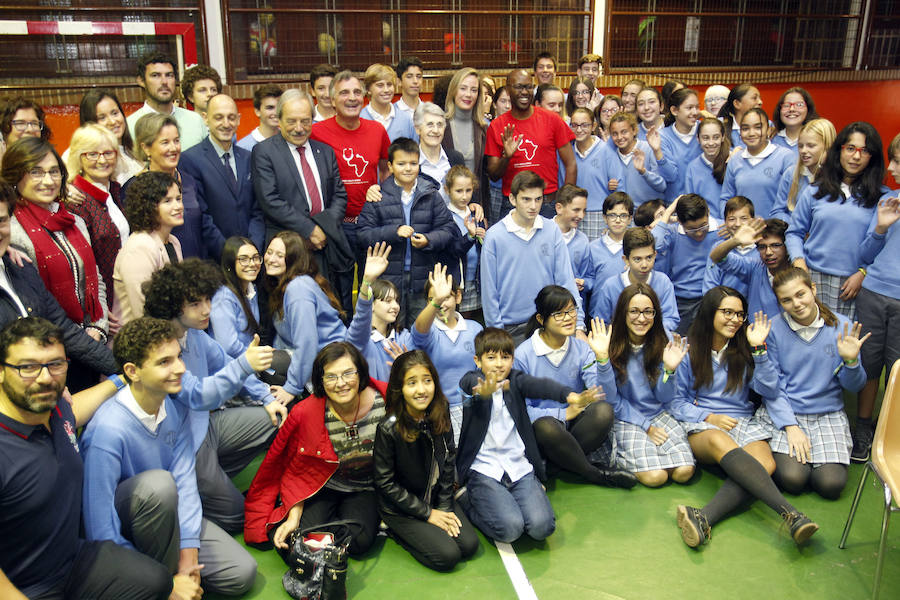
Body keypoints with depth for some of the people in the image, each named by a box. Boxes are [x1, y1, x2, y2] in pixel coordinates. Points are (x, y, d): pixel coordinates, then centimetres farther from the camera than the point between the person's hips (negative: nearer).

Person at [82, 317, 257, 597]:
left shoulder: (176, 408, -9)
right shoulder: (108, 429, -30)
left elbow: (185, 479, -8)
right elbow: (101, 532, -28)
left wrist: (189, 553, -17)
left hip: (168, 515, 5)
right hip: (122, 527, -5)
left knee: (242, 574, -10)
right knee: (158, 483, -37)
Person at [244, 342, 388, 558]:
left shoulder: (386, 400, -19)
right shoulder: (305, 414, -19)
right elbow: (296, 471, -7)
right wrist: (293, 518, -15)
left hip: (365, 490, 0)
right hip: (321, 486, 0)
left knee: (359, 540, -29)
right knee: (293, 545, -22)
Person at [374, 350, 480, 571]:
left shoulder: (441, 413, -9)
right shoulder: (388, 429, -24)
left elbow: (448, 462, 1)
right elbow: (385, 483, -17)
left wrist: (444, 507, -6)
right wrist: (427, 513, -14)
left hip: (436, 497, 5)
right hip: (400, 508, -5)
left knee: (469, 545, -6)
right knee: (447, 556, -15)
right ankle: (396, 529, 7)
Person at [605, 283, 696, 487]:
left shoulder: (663, 343, -3)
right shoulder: (611, 344, -11)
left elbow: (664, 398, -1)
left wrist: (669, 370, -20)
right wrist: (645, 426, -12)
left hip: (659, 415, 3)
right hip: (625, 419, -3)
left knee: (684, 473, -19)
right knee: (654, 476, -23)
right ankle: (623, 456, 7)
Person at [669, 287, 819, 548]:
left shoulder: (744, 349, 12)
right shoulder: (688, 350, 5)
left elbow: (769, 390, 2)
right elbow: (676, 402, 5)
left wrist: (758, 348, -6)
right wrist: (708, 417, -11)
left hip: (743, 421, 3)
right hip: (700, 426, -3)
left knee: (766, 463, -32)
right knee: (721, 443, -40)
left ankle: (703, 518, -52)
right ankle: (790, 513, -50)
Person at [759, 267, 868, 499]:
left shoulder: (841, 326, -3)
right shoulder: (773, 330, -7)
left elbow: (854, 386, 1)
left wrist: (851, 361, -20)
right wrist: (791, 427, -15)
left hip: (828, 413, 2)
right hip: (782, 412, -1)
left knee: (831, 484, -17)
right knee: (792, 479, -21)